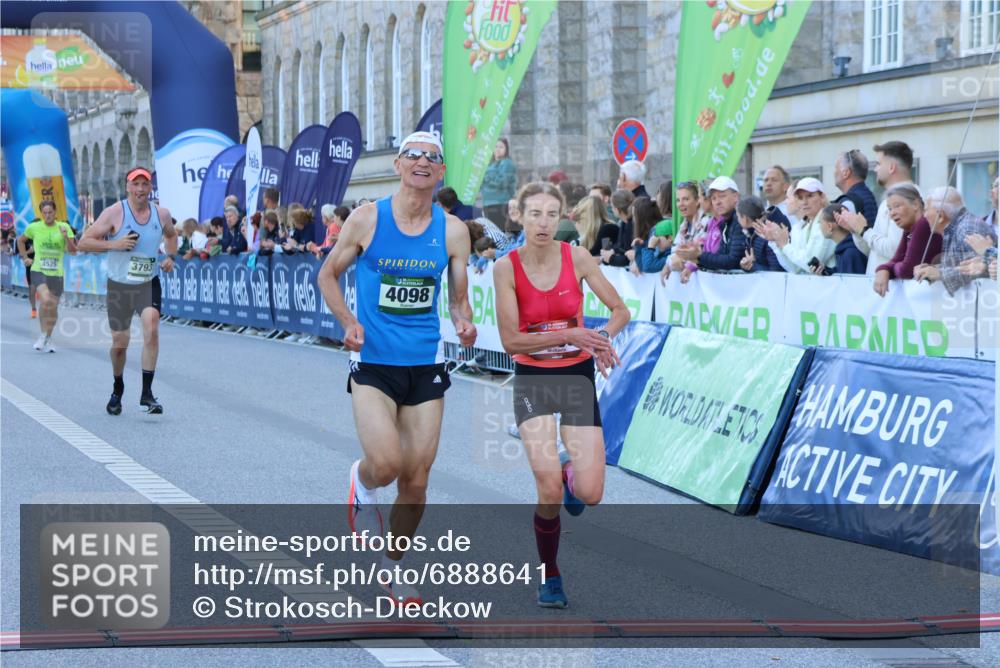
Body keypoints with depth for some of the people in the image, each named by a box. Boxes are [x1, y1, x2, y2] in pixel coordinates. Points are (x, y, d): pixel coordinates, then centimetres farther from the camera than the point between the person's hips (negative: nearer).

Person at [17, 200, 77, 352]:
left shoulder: (64, 227, 0)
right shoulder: (34, 227, 0)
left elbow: (73, 251, -4)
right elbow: (21, 240, 20)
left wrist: (66, 237, -20)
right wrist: (25, 257, 10)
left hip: (57, 273, 2)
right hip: (38, 271, -2)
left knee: (53, 307, 8)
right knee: (46, 300, -25)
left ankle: (48, 339, 26)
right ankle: (42, 335, -9)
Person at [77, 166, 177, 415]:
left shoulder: (161, 214, 1)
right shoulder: (114, 213, -10)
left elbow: (171, 234, 24)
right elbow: (84, 242, -9)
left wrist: (170, 257, 6)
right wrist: (114, 244, -22)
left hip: (148, 284, 1)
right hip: (119, 286, -1)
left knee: (151, 330, -22)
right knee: (119, 344, 5)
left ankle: (146, 394, -19)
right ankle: (117, 390, 33)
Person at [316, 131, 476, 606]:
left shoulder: (452, 230, 2)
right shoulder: (367, 219, -4)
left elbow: (459, 300, 10)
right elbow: (328, 274, 8)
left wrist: (464, 325, -13)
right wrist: (347, 321, -8)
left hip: (426, 363, 3)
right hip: (374, 361, -3)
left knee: (416, 478, 5)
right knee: (385, 463, -21)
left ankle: (393, 567, 26)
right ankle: (362, 483, 16)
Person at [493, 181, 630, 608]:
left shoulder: (577, 258, -7)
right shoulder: (506, 268, -11)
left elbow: (620, 310, 1)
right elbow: (510, 340, -13)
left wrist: (603, 337, -21)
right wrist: (570, 335, -23)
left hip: (577, 375, 2)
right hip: (532, 379, -1)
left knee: (589, 495, -7)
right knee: (549, 490, -16)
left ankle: (571, 471, 32)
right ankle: (549, 577, 7)